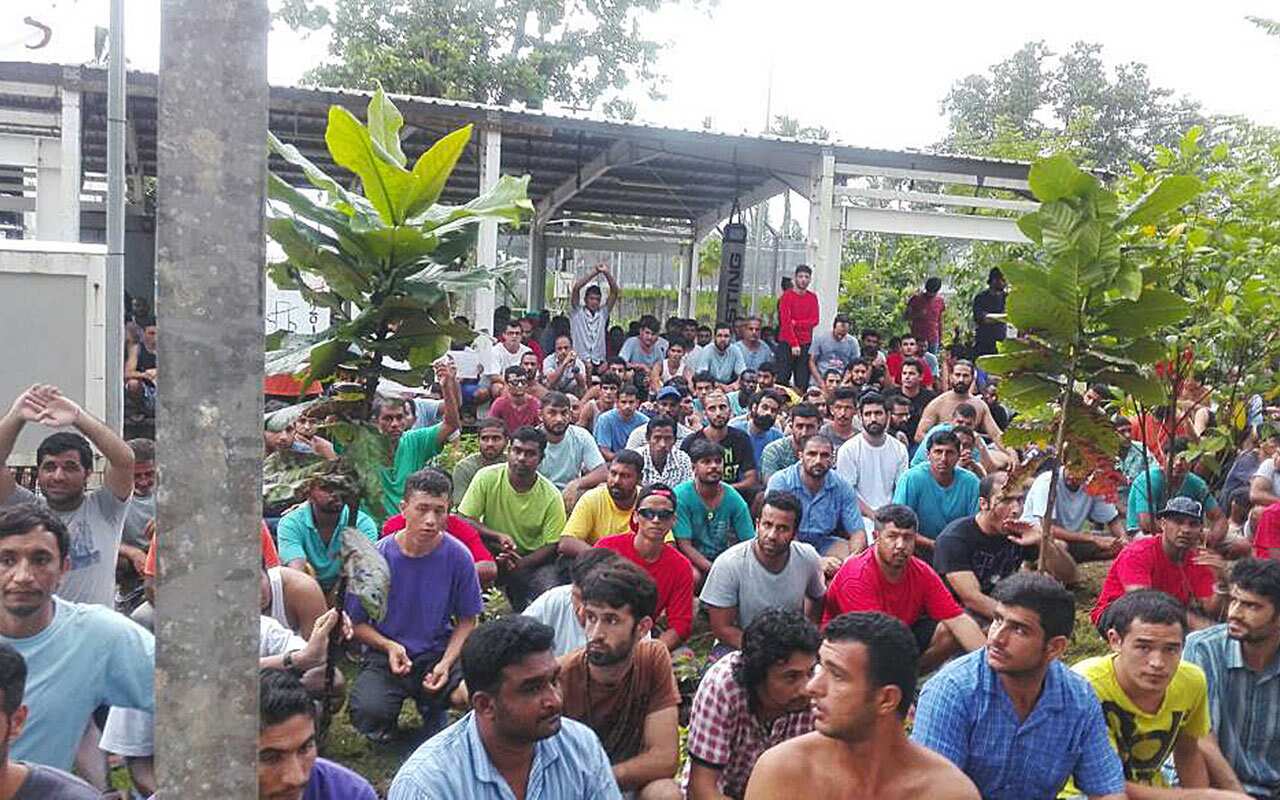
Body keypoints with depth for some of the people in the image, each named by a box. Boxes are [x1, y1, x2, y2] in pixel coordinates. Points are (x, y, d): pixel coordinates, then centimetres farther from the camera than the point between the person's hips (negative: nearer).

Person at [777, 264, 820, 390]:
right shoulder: (787, 296, -2)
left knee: (803, 382, 2)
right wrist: (794, 344, -15)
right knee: (782, 379, -6)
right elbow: (785, 321, -9)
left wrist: (796, 323, -11)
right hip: (787, 343, -3)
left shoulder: (812, 297, 11)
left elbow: (814, 321, 3)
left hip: (806, 344, 3)